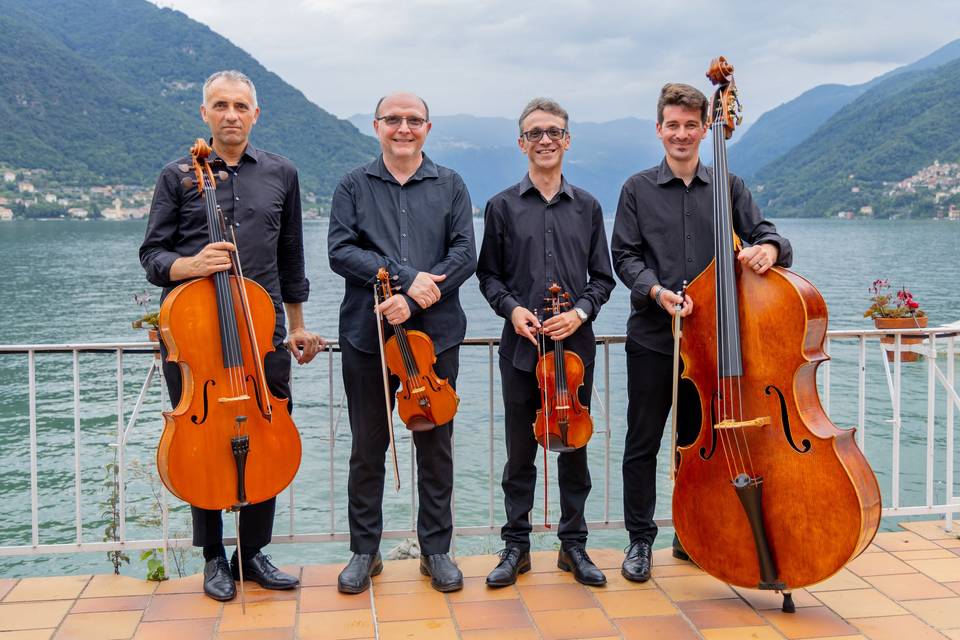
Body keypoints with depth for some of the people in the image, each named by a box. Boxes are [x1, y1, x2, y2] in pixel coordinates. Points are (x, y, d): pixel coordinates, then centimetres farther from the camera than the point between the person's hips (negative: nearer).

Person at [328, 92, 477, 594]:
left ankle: (436, 549, 21)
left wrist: (412, 301, -15)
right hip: (366, 335, 0)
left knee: (436, 446, 8)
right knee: (367, 448, 8)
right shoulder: (354, 186, 6)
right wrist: (405, 277, -17)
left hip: (435, 335, 1)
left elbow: (464, 255, -3)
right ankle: (364, 550, 22)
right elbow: (340, 251, -6)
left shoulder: (450, 186, 7)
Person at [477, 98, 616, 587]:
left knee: (575, 446, 8)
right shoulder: (503, 206, 3)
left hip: (575, 344, 1)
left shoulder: (586, 207, 7)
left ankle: (573, 545, 22)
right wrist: (511, 307, -11)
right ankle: (516, 546, 20)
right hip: (521, 345, -1)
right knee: (520, 450, 7)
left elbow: (602, 277, 9)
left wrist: (581, 311, -9)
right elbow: (488, 275, 7)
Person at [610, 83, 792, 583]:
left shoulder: (729, 188, 8)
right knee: (643, 441, 5)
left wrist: (769, 248, -22)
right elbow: (624, 255, -1)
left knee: (699, 440, 12)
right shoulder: (638, 189, 4)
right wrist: (656, 290, -19)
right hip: (652, 337, -2)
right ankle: (640, 539, 18)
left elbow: (763, 233, 3)